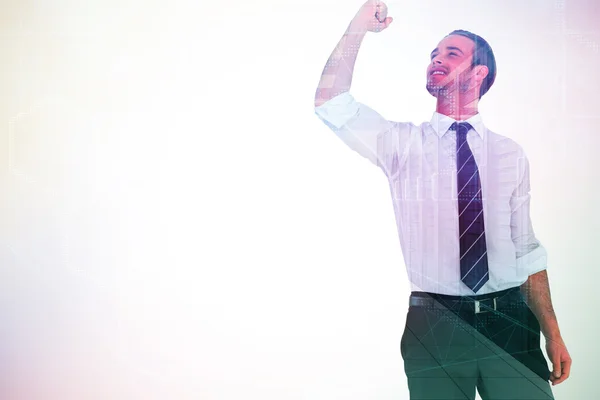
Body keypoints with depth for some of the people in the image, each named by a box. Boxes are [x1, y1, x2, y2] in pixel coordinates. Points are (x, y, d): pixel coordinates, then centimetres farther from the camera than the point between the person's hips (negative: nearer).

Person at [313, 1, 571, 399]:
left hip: (510, 321, 2)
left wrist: (552, 332, 3)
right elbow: (330, 103, -9)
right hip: (435, 325, -1)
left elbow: (526, 250, 6)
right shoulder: (403, 142, 3)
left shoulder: (511, 154, 6)